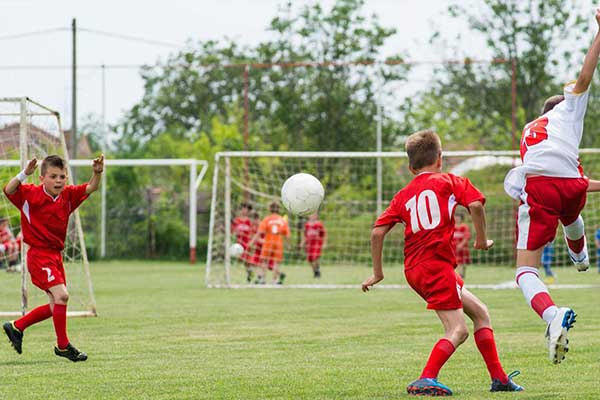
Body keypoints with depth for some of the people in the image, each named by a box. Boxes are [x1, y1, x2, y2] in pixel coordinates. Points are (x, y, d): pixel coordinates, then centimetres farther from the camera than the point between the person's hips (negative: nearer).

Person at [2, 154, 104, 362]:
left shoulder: (68, 195, 4)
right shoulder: (31, 194, -11)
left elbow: (90, 188, -2)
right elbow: (9, 190, -24)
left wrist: (97, 173, -22)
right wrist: (24, 174, -40)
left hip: (56, 255, 8)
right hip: (39, 254, -8)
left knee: (56, 305, 13)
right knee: (61, 295, -19)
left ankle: (16, 327, 28)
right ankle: (62, 345, -9)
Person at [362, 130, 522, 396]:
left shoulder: (403, 196, 18)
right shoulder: (449, 182, 5)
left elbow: (377, 232, 8)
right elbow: (475, 205, -11)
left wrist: (377, 273, 13)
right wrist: (481, 239, 3)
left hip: (414, 270, 7)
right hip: (436, 264, -7)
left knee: (480, 313, 16)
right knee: (457, 330, -9)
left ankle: (499, 378, 15)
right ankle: (426, 379, -26)